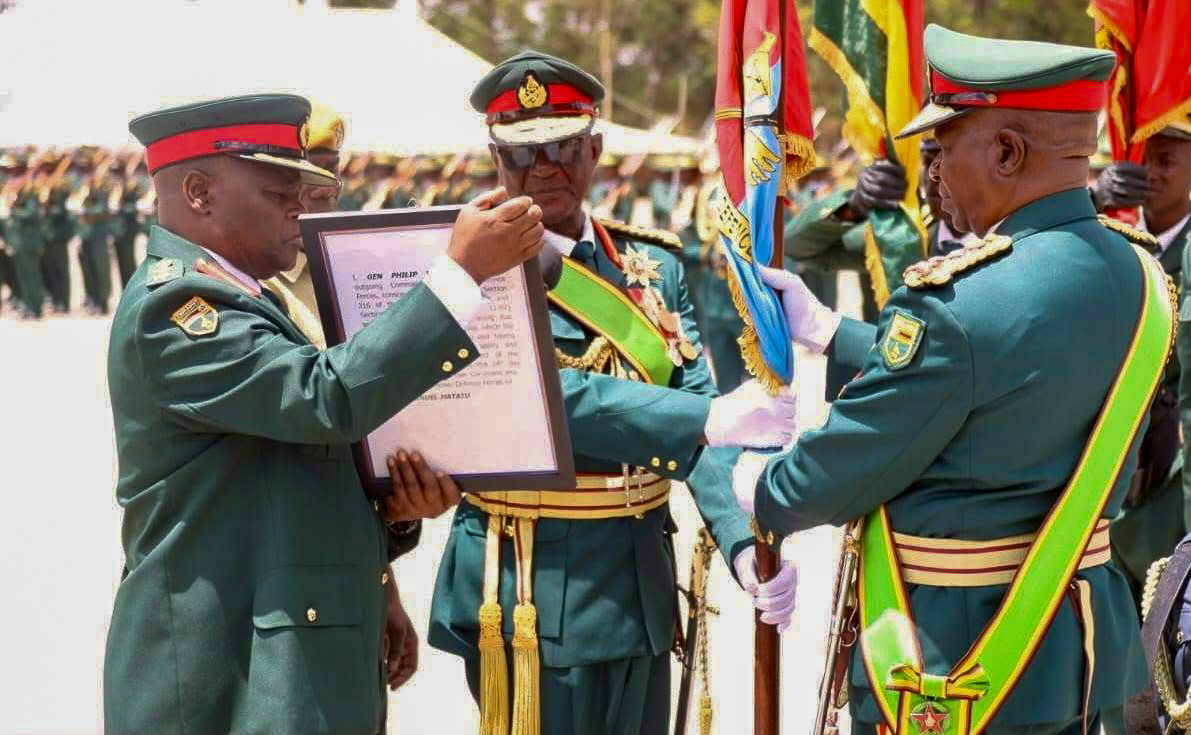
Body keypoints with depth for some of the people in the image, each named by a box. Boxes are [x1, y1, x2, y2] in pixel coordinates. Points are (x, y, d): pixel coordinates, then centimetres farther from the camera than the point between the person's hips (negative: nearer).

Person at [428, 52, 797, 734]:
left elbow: (694, 410, 0)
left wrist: (743, 542, -16)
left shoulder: (654, 267, 7)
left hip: (641, 586, 5)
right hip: (532, 595, -5)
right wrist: (711, 417, -30)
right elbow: (546, 399, -23)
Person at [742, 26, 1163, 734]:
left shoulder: (956, 304, -24)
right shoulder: (1136, 274, 2)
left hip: (956, 667, -8)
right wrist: (820, 326, 18)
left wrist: (761, 493, 7)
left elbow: (840, 470, -14)